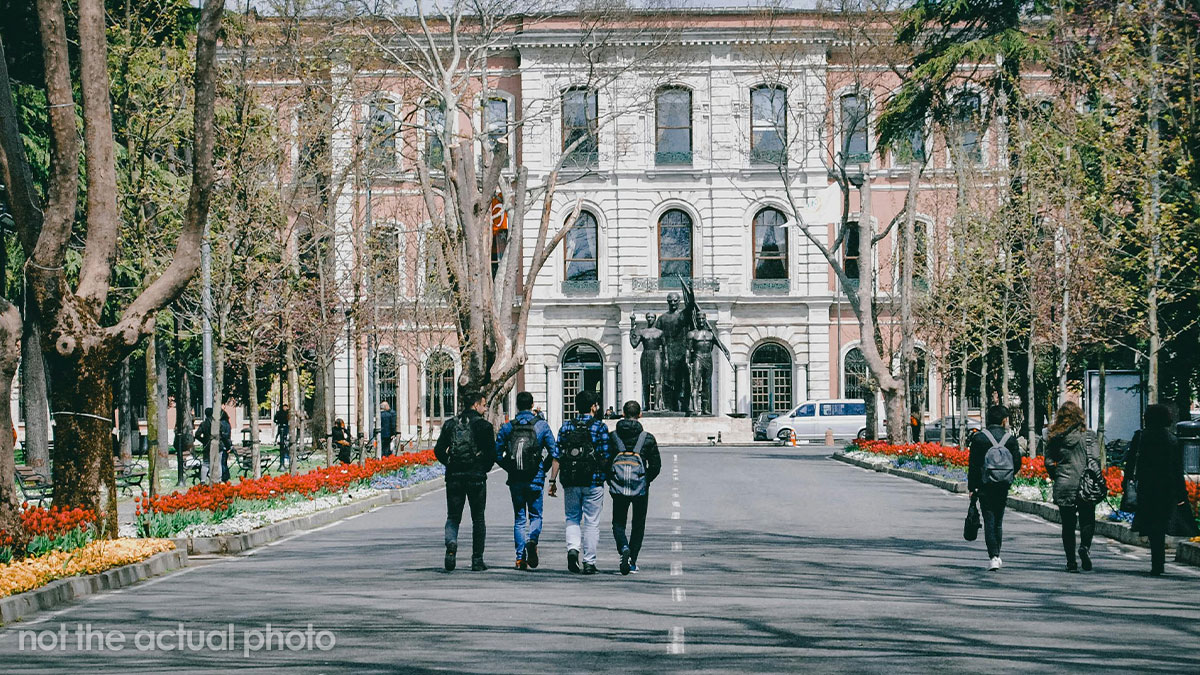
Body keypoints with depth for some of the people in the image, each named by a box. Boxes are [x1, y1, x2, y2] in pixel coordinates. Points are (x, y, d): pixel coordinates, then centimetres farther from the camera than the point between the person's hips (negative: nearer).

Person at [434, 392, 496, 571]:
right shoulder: (484, 426, -4)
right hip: (476, 477, -2)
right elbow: (492, 453, -8)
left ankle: (451, 544, -21)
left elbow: (438, 450, 3)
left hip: (454, 477, 2)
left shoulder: (450, 424, 6)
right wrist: (485, 468, 9)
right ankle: (477, 560, 9)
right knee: (478, 519, 9)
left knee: (453, 517, 10)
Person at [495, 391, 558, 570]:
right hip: (535, 480, -1)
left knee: (519, 519, 10)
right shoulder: (542, 426, -2)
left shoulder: (507, 427, 2)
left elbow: (497, 454, 2)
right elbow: (554, 453, -4)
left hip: (515, 480, 1)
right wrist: (544, 469, 10)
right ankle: (532, 539, -19)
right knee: (535, 516, 12)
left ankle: (520, 557, 3)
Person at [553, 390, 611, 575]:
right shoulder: (600, 427, -4)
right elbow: (606, 457, -6)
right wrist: (607, 476, 9)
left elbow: (557, 456, 2)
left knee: (572, 518, 16)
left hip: (570, 482, 2)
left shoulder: (566, 427, 5)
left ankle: (572, 548, -9)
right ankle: (589, 562, 5)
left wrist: (552, 480, 6)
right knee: (591, 523, 5)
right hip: (593, 482, -2)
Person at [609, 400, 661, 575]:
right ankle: (632, 562, 15)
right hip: (640, 488, 0)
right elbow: (656, 465, 1)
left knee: (618, 523, 12)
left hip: (618, 487, 0)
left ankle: (624, 548, -17)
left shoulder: (613, 437, 2)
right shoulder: (648, 438, 0)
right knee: (638, 525, 15)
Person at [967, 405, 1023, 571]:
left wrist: (971, 487, 3)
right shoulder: (1010, 438, -1)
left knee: (989, 522, -3)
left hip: (985, 487, -2)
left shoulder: (979, 438, -4)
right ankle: (996, 555, 22)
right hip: (1003, 488, 2)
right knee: (998, 522, 16)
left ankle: (994, 557, -16)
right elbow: (1017, 463, 1)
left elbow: (973, 465, -3)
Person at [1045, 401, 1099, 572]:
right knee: (1087, 520, 8)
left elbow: (1049, 462, 1)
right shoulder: (1086, 435, -6)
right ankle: (1085, 546, -18)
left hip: (1063, 486, 2)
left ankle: (1071, 561, 8)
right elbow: (1095, 458, -10)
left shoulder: (1054, 437, 1)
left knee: (1068, 524, 9)